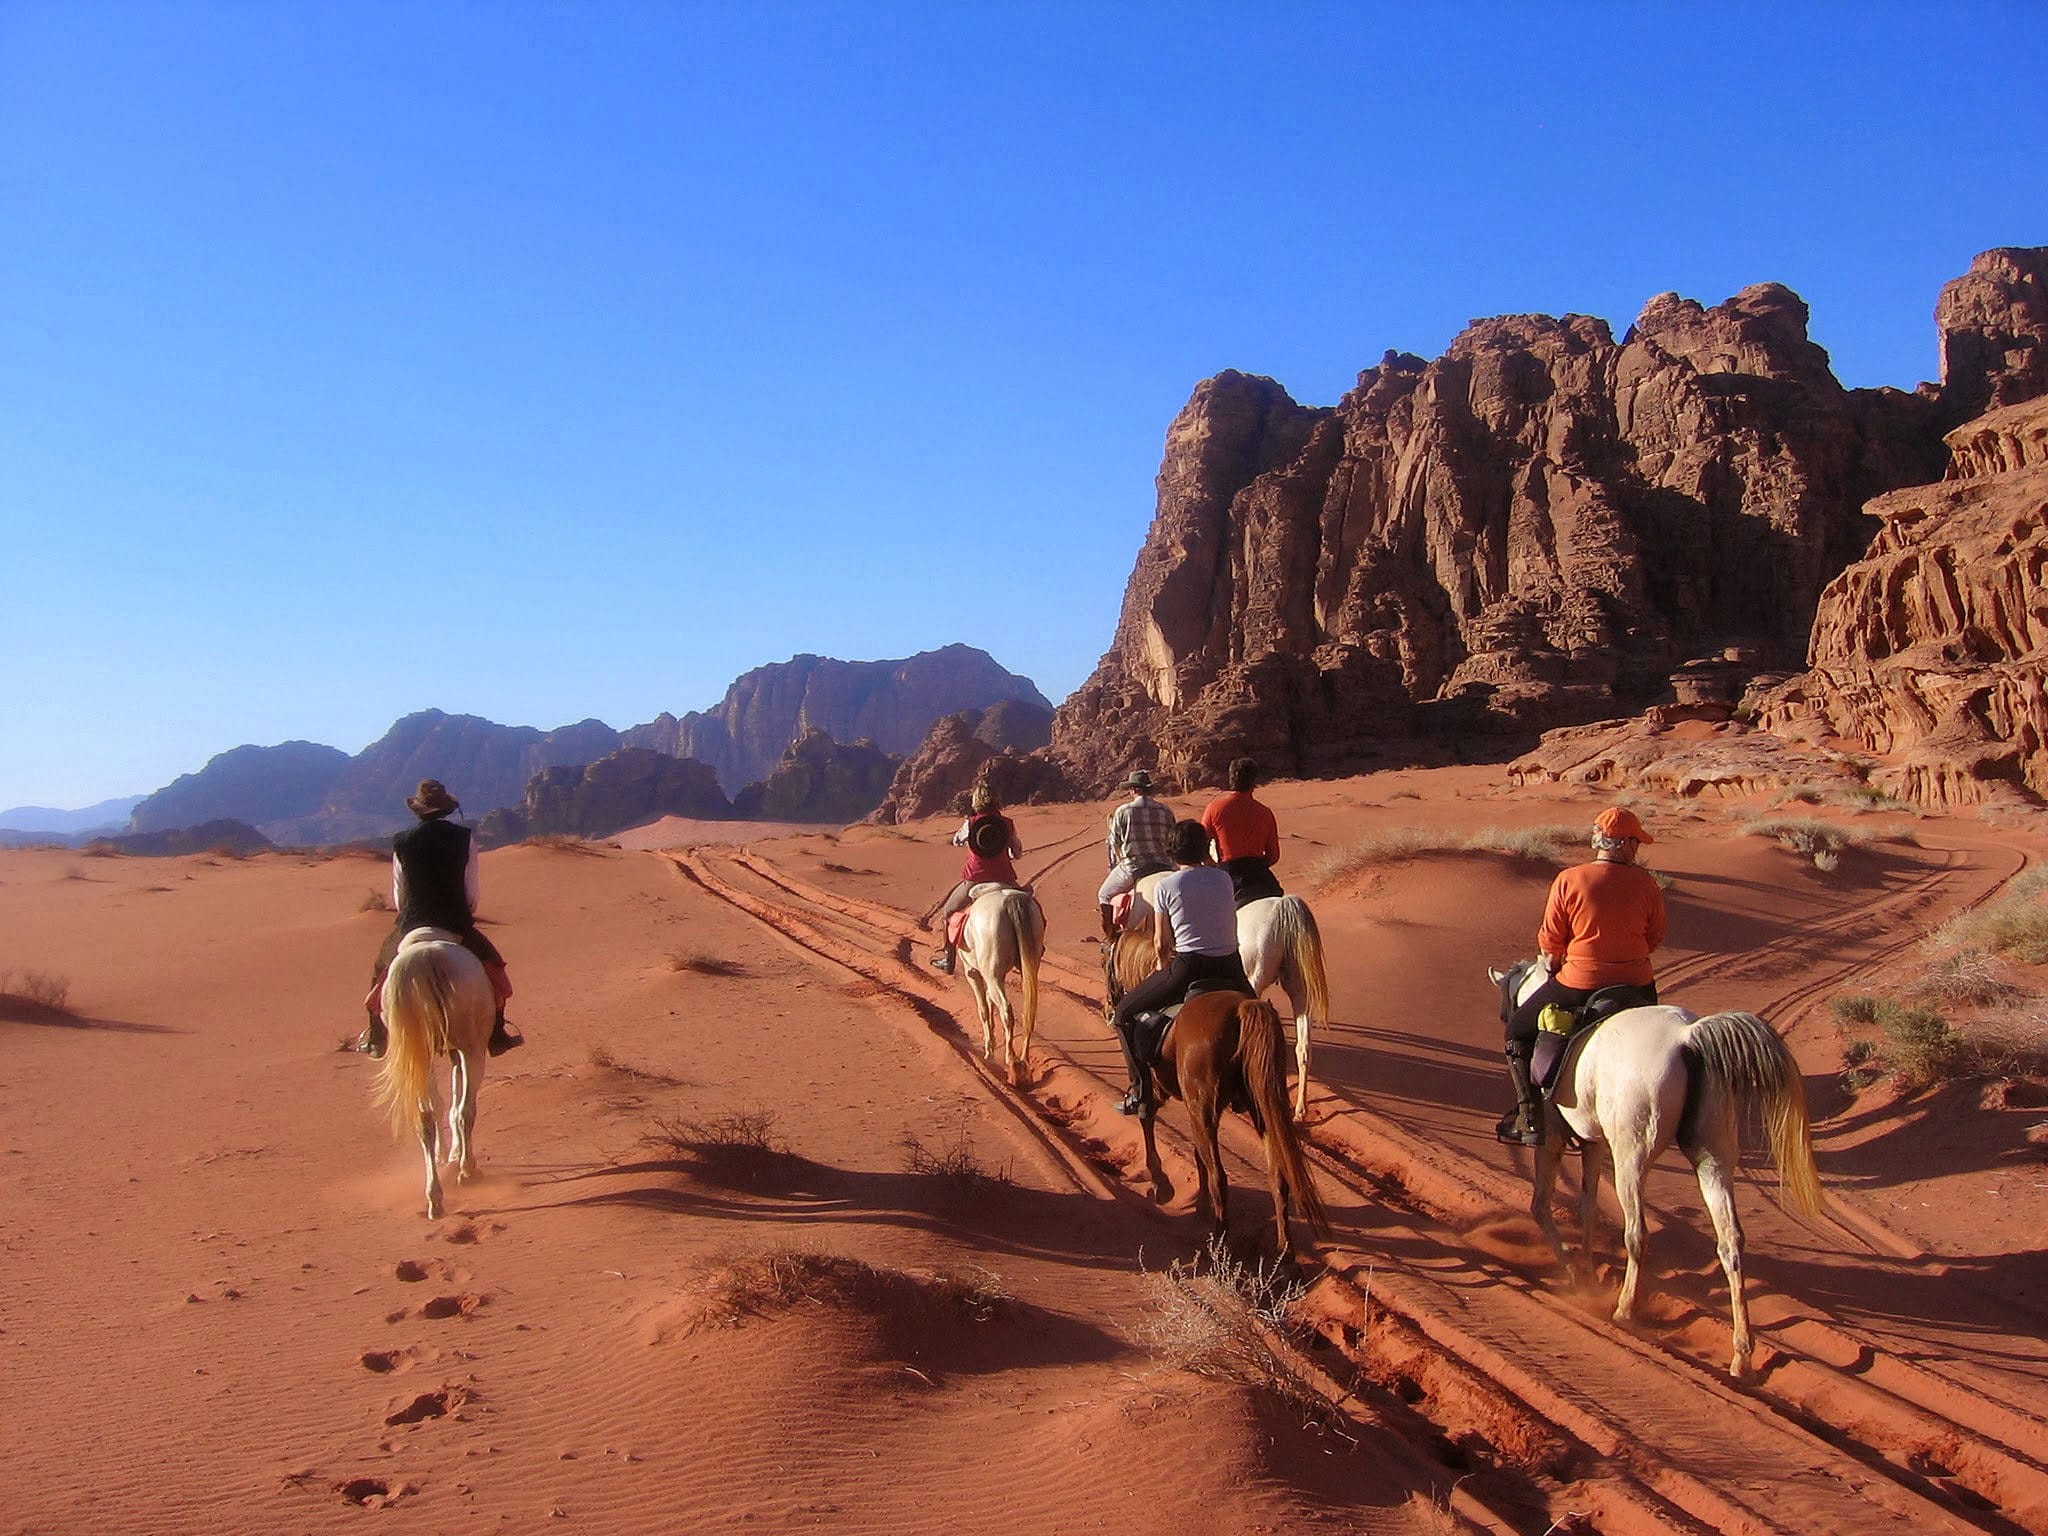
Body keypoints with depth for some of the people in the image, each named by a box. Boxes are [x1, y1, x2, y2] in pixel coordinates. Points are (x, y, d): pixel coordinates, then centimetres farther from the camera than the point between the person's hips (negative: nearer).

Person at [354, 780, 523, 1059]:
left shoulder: (402, 842, -3)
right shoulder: (465, 839, -6)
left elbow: (397, 896, 3)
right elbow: (471, 893, -5)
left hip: (411, 926, 1)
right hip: (458, 925, -1)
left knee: (382, 965, 27)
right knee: (490, 962, 23)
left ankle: (376, 1041, 28)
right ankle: (497, 1037, 21)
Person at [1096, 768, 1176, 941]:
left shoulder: (1122, 811, -4)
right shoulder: (1166, 811, 4)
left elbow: (1114, 844, 3)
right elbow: (1172, 844, 11)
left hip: (1132, 867, -3)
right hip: (1163, 866, 3)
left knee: (1104, 896, 19)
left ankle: (1111, 940, 18)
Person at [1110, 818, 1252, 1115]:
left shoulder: (1165, 886, -5)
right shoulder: (1224, 879, 7)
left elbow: (1162, 942, -2)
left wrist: (1164, 967, 18)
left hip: (1187, 968, -4)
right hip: (1230, 968, 5)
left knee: (1125, 1013, 14)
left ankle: (1140, 1093, 10)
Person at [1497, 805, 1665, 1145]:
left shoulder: (1568, 880, -10)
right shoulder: (1646, 883, -3)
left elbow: (1550, 942, -5)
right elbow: (1656, 936, 7)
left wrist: (1550, 963, 17)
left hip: (1579, 986, -3)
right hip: (1637, 986, 4)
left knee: (1518, 1030, 16)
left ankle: (1529, 1121, 10)